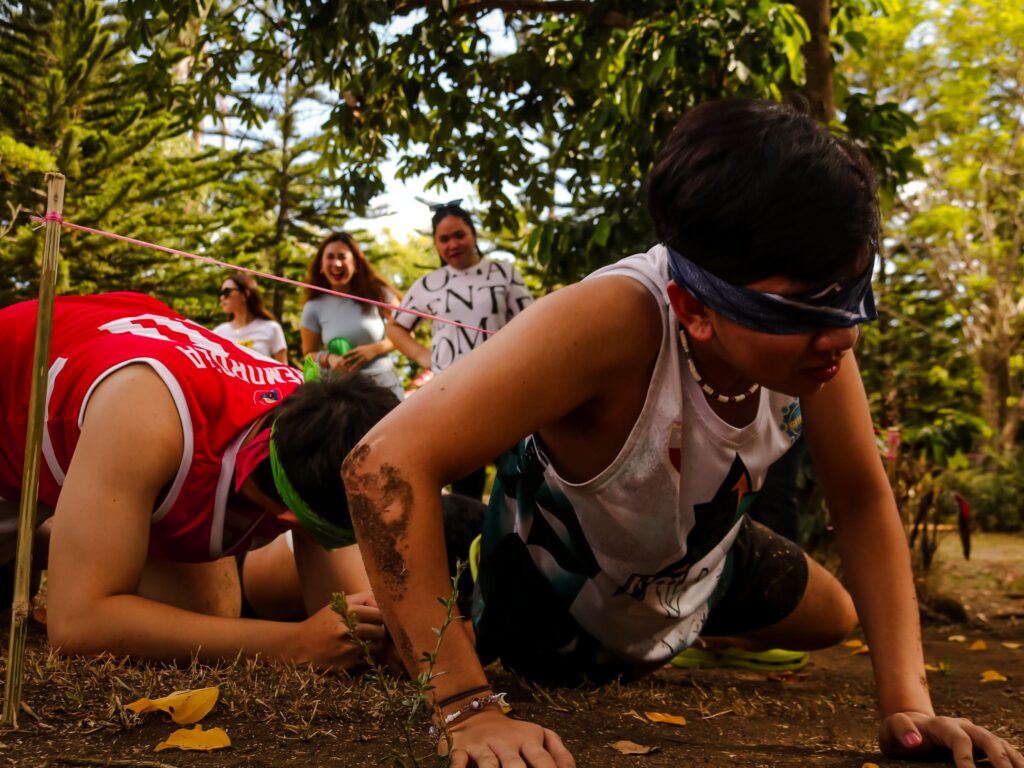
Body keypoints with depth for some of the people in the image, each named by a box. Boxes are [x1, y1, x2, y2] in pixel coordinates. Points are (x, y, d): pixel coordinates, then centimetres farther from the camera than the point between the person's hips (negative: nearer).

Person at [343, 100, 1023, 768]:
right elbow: (387, 463, -49)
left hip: (702, 563, 5)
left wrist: (909, 704, -24)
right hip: (554, 601, -4)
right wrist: (470, 712, -49)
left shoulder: (809, 312, -26)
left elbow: (863, 498, -16)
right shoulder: (614, 323, -44)